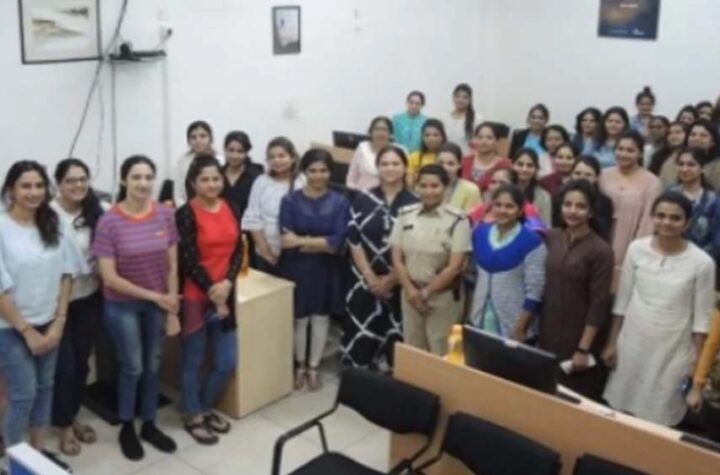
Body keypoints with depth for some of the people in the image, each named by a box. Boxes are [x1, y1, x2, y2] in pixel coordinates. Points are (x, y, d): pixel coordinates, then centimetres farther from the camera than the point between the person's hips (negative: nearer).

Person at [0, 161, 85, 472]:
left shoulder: (54, 226, -1)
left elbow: (66, 275, 2)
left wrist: (58, 323, -3)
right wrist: (27, 331, -12)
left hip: (48, 324, 5)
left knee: (45, 387, 14)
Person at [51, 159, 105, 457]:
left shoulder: (96, 213, 0)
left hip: (90, 298, 4)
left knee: (81, 362, 16)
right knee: (64, 365, 5)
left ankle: (73, 417, 35)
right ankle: (64, 426, 24)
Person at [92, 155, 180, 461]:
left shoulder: (165, 215, -8)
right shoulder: (109, 222, -18)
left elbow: (172, 266, -2)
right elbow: (109, 277, -17)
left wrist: (172, 311, -3)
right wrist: (155, 296, -18)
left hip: (158, 302, 3)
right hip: (123, 305, -3)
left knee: (153, 365, 14)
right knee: (132, 367, 8)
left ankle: (149, 425, 33)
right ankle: (127, 428, 30)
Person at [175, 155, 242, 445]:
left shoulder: (231, 210, 6)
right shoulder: (186, 214, -12)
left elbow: (238, 251, 4)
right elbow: (189, 261, -15)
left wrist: (227, 283, -11)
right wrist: (212, 292, -14)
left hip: (225, 296, 6)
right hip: (195, 298, -5)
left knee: (226, 363, 12)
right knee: (193, 361, 9)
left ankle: (206, 408, 35)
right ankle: (193, 417, 28)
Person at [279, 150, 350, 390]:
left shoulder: (340, 202, -4)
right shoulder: (290, 201, -6)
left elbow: (338, 241, -14)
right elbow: (287, 240, -14)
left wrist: (302, 241, -17)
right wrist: (323, 244, -17)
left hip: (326, 269, 1)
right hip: (296, 268, -1)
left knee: (321, 317, 11)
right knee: (299, 318, 9)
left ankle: (313, 367, 27)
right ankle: (299, 366, 28)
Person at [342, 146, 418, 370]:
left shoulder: (414, 204, -2)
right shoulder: (362, 200, 3)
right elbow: (354, 241, -1)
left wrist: (391, 279, -9)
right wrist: (371, 277, -9)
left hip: (399, 284, -1)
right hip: (365, 281, 1)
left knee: (394, 336, 3)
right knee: (360, 335, 3)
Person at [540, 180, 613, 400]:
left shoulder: (600, 250, -13)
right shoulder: (551, 238, 2)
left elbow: (599, 305, -14)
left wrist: (583, 349, -15)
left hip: (579, 339, -4)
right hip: (548, 335, 5)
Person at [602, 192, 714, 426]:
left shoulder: (702, 263, -13)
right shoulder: (637, 249, -6)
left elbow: (702, 318, -6)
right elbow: (622, 301, 3)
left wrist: (697, 362, -5)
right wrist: (612, 343, 6)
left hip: (672, 350, -3)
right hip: (632, 343, 3)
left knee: (658, 418, 5)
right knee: (620, 409, 13)